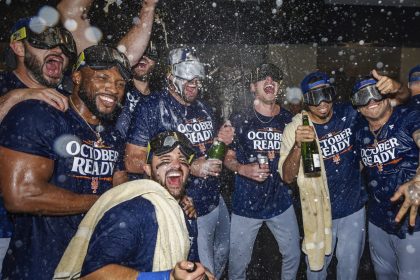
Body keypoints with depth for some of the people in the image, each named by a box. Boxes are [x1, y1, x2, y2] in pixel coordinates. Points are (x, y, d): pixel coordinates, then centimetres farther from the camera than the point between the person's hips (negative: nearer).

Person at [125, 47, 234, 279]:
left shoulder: (204, 108, 8)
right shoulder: (152, 109, -14)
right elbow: (132, 162, -20)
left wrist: (221, 140, -3)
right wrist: (190, 167, -24)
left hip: (217, 203, 8)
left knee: (221, 258, 26)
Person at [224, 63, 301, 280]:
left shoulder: (289, 120, 0)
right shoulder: (240, 120, -8)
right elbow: (228, 158, -1)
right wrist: (243, 169, -20)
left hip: (280, 201, 3)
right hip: (245, 204, -2)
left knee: (293, 256, 19)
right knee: (238, 262, 11)